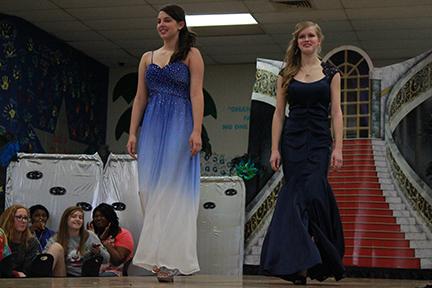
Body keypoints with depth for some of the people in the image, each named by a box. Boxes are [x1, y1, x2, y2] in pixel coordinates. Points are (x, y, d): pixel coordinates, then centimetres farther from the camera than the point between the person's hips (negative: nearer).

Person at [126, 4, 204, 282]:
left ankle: (170, 258, -9)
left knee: (172, 189, -9)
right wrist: (133, 133, 5)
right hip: (153, 126, 5)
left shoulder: (191, 55, 3)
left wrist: (196, 131, -15)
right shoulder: (148, 57, 17)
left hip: (179, 126, -5)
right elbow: (140, 97, 14)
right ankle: (157, 253, 8)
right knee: (151, 189, 1)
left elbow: (196, 94, -5)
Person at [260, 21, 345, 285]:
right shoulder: (287, 74, 9)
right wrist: (275, 149, -3)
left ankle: (302, 263, -8)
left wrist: (338, 148, -8)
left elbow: (336, 112, 2)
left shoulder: (331, 73, 7)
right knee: (297, 195, -2)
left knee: (311, 194, -13)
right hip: (292, 141, 1)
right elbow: (279, 112, 6)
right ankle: (303, 262, 3)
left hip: (320, 141, -1)